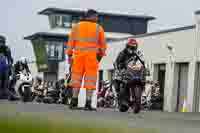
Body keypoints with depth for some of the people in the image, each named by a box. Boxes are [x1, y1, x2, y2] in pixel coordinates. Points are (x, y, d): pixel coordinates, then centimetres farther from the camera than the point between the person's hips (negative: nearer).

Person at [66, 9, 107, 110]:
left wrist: (69, 55, 8)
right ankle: (88, 103, -5)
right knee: (90, 79, 0)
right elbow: (103, 44, 8)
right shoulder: (98, 28, 1)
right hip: (92, 57, -2)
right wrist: (101, 54, 23)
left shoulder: (76, 26, 4)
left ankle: (74, 101, 4)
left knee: (77, 77, 9)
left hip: (79, 56, 2)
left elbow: (71, 41, 2)